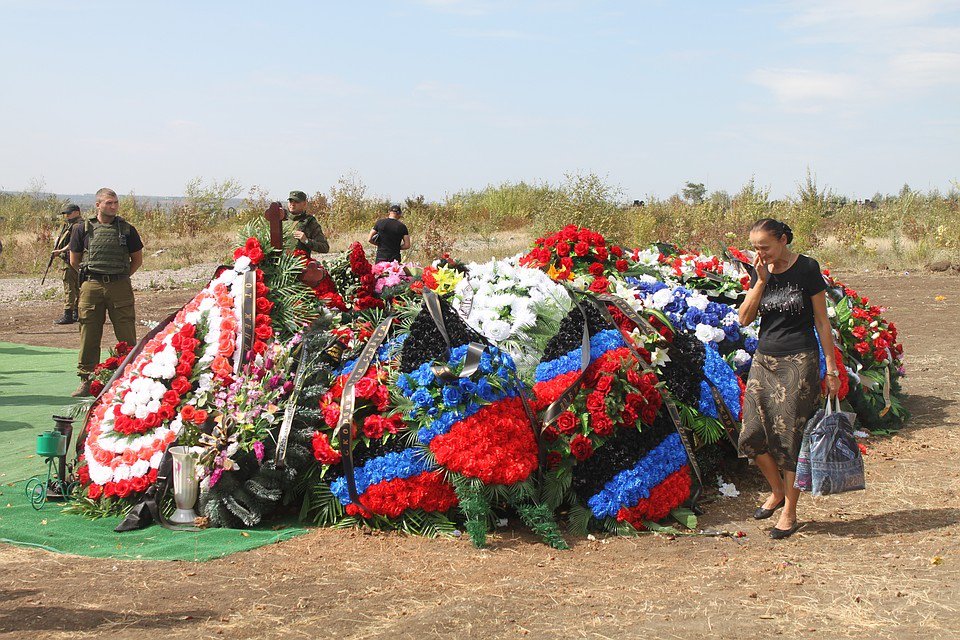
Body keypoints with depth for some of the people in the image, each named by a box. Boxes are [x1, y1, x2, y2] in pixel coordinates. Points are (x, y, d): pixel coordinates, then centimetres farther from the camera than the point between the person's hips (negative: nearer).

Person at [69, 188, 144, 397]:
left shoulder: (126, 229, 7)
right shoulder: (84, 229, 6)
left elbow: (137, 259, 14)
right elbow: (74, 260, 14)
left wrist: (121, 276, 8)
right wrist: (91, 273, 9)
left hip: (120, 286, 0)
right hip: (91, 287, 0)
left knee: (127, 335, -2)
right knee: (89, 335, 2)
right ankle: (86, 381, 10)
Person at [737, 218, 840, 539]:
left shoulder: (806, 268, -7)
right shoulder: (760, 271, 7)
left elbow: (822, 321, -4)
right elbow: (745, 318, 0)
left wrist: (831, 369, -5)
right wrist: (761, 280, -9)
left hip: (799, 362, -5)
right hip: (764, 359, 5)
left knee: (791, 437, -3)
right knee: (753, 433, 1)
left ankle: (790, 512, 8)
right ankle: (777, 492, 26)